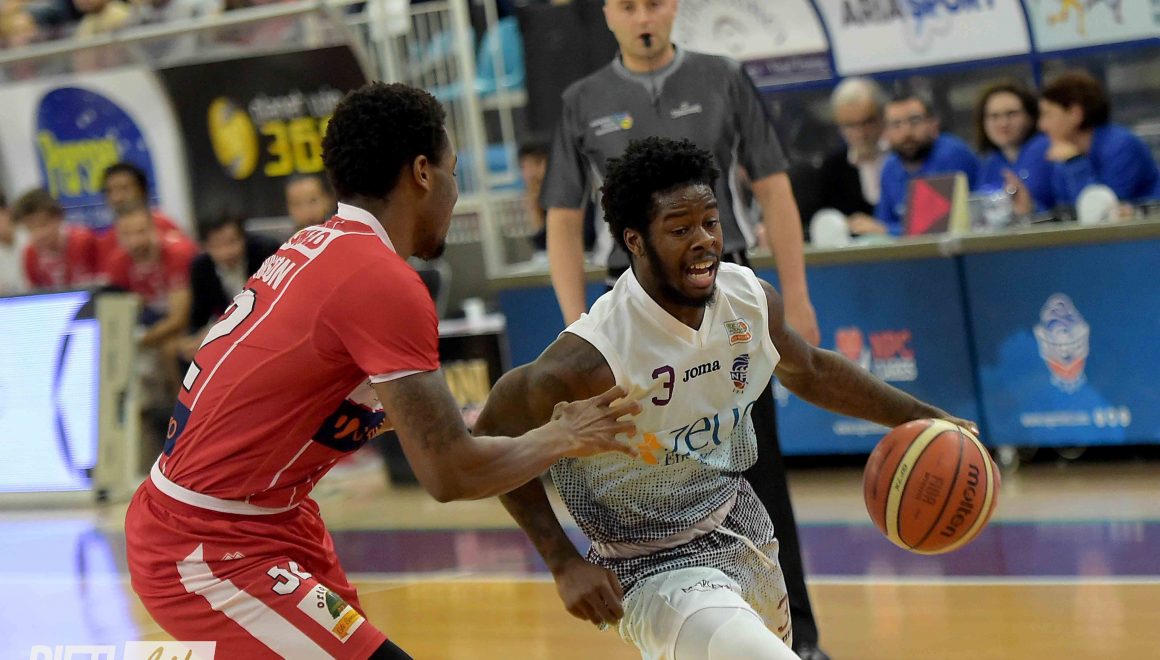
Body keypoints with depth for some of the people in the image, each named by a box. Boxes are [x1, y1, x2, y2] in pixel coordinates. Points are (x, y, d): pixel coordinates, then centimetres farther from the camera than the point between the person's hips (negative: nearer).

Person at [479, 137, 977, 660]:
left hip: (739, 522, 8)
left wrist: (919, 417, 8)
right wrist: (565, 564, -21)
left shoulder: (751, 300, -11)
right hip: (655, 570, -8)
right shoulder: (593, 358, -31)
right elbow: (494, 436, -17)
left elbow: (808, 371, 11)